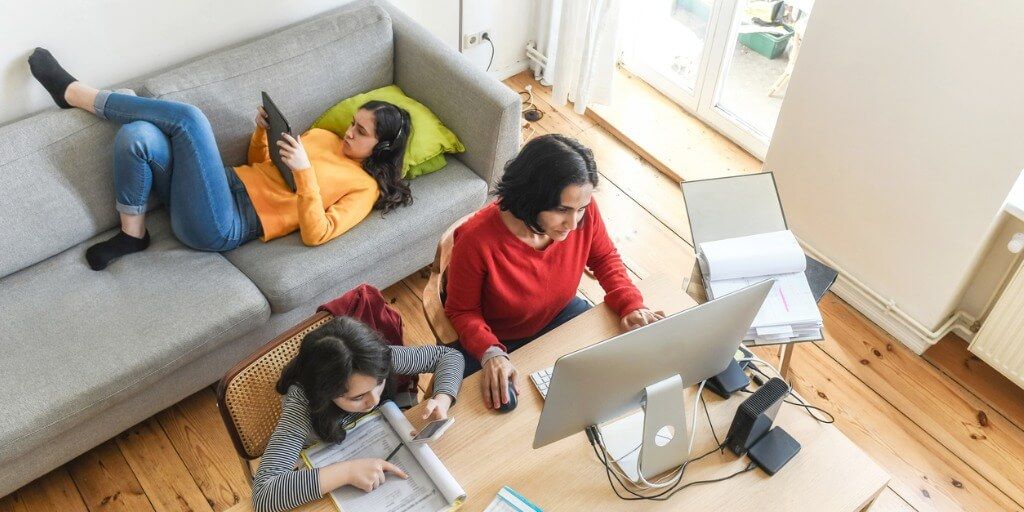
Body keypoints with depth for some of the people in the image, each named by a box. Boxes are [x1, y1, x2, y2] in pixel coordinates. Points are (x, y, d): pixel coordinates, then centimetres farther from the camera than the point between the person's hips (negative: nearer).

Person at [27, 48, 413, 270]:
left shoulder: (365, 186, 0)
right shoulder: (324, 136, 21)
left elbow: (316, 234, -14)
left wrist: (305, 170, -22)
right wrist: (264, 132, 5)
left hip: (222, 227, -7)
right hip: (227, 184, 8)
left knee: (188, 117, -24)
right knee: (138, 135, -19)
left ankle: (75, 94, -4)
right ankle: (132, 234, -2)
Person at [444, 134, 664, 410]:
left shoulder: (584, 210, -25)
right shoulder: (477, 241, -36)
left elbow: (604, 257, -2)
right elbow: (462, 311, -19)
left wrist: (631, 305, -18)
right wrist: (490, 354, -37)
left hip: (560, 314, 4)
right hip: (497, 340, -4)